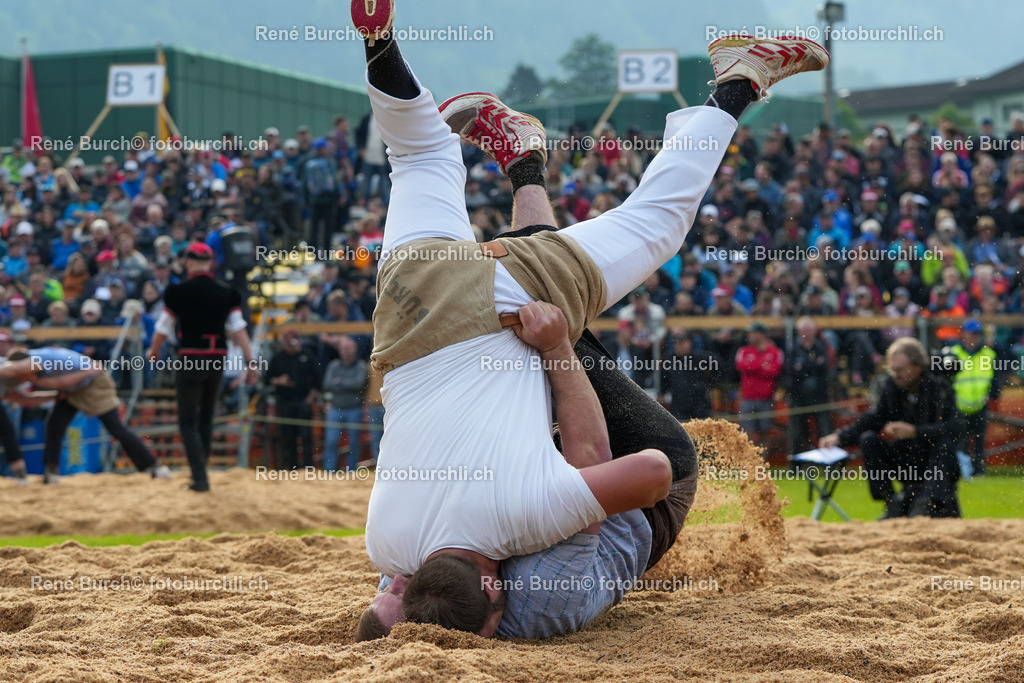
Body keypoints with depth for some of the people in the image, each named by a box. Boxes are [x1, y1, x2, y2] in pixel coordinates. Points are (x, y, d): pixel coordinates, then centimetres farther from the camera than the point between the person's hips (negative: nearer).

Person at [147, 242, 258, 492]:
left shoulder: (178, 293, -7)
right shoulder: (226, 294, 1)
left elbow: (163, 329, 2)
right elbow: (238, 329, -2)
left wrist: (154, 351, 20)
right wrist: (250, 361, 1)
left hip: (190, 359, -4)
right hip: (218, 361, 4)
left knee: (188, 421, 3)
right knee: (206, 417, 19)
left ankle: (200, 477, -10)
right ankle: (200, 474, 23)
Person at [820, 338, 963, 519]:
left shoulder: (938, 387, -14)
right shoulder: (890, 387, 0)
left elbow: (955, 427, -26)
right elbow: (870, 421, 0)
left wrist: (914, 431, -35)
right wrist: (839, 437, -16)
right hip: (905, 463, 5)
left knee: (945, 443, -33)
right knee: (868, 439, -14)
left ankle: (925, 504, -32)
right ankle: (894, 504, -12)